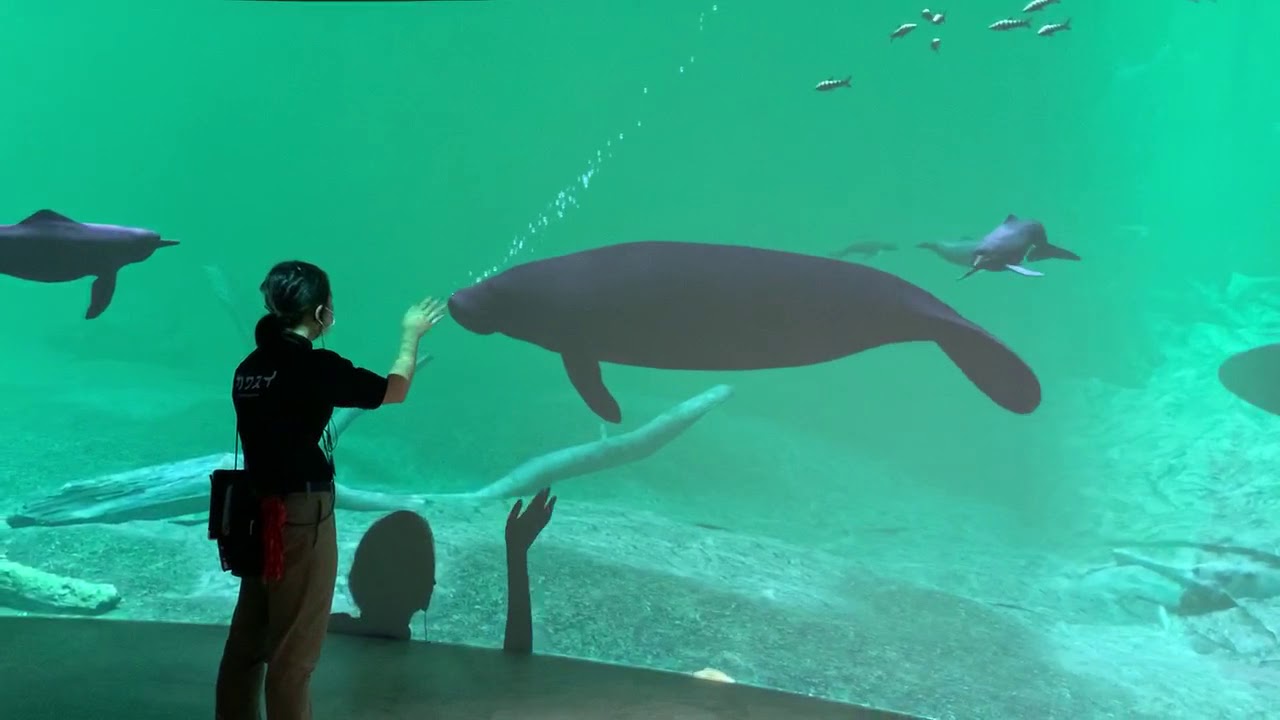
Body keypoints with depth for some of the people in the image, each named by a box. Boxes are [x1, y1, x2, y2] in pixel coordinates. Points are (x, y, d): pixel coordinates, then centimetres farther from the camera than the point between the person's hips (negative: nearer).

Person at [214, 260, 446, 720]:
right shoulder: (315, 365, -16)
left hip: (260, 512, 8)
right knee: (294, 648, 2)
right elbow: (395, 391, -4)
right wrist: (411, 335, 11)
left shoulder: (250, 368, 5)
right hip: (301, 515, -8)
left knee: (248, 638, 16)